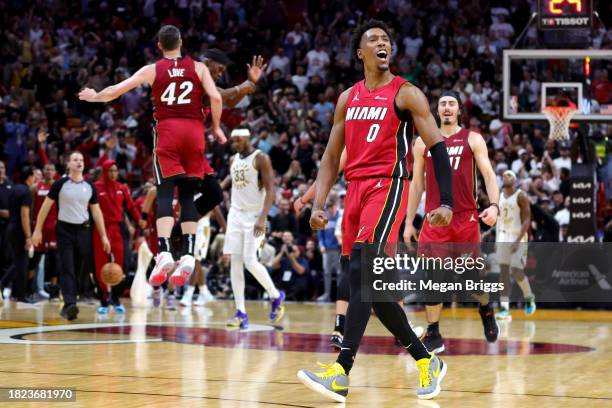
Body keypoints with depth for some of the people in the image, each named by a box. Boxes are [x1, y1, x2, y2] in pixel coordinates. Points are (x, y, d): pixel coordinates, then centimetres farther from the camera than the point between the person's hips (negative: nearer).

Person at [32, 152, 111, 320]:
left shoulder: (90, 186, 7)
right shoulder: (60, 184, -3)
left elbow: (96, 211, 11)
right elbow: (46, 206, 1)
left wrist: (103, 236, 7)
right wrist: (38, 230, -3)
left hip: (83, 230, 4)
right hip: (65, 229, -4)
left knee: (77, 271, 7)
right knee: (67, 269, -14)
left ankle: (68, 306, 17)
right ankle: (70, 304, -24)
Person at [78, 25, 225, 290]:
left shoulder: (152, 70, 9)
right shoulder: (198, 67, 10)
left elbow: (115, 91, 7)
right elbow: (215, 97, -3)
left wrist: (94, 97, 26)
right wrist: (217, 128, 10)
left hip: (167, 130, -1)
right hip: (194, 130, 2)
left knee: (164, 194, -4)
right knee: (188, 196, 7)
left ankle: (164, 253, -21)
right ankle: (188, 256, -4)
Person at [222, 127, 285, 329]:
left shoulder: (261, 159, -10)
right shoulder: (233, 160, 11)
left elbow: (270, 191, -16)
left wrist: (262, 219, -26)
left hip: (254, 216, -7)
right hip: (236, 215, 7)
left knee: (250, 261, -15)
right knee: (234, 262, -2)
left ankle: (276, 296, 10)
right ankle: (241, 313, -1)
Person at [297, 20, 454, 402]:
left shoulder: (406, 94, -1)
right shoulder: (348, 98, 16)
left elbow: (437, 147, -4)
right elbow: (332, 156, 17)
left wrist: (447, 202, -14)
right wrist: (319, 203, 5)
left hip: (388, 187, -7)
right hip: (356, 189, 7)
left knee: (362, 274, -21)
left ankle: (341, 373, -27)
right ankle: (427, 361, 21)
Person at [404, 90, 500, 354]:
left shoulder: (473, 140, 3)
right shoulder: (423, 142, 9)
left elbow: (488, 175, -4)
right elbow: (416, 184, 13)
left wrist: (494, 205, -21)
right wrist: (408, 223, 9)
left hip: (466, 218, -1)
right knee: (433, 278, -5)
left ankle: (486, 310, 34)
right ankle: (433, 335, 2)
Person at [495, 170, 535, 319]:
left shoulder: (521, 196, -9)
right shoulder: (499, 196, 10)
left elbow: (527, 220, -13)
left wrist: (518, 240, -21)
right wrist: (496, 239, 12)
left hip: (518, 238, -5)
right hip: (503, 238, 5)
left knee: (516, 272, -10)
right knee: (503, 272, -4)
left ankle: (529, 298, 19)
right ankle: (505, 309, -6)